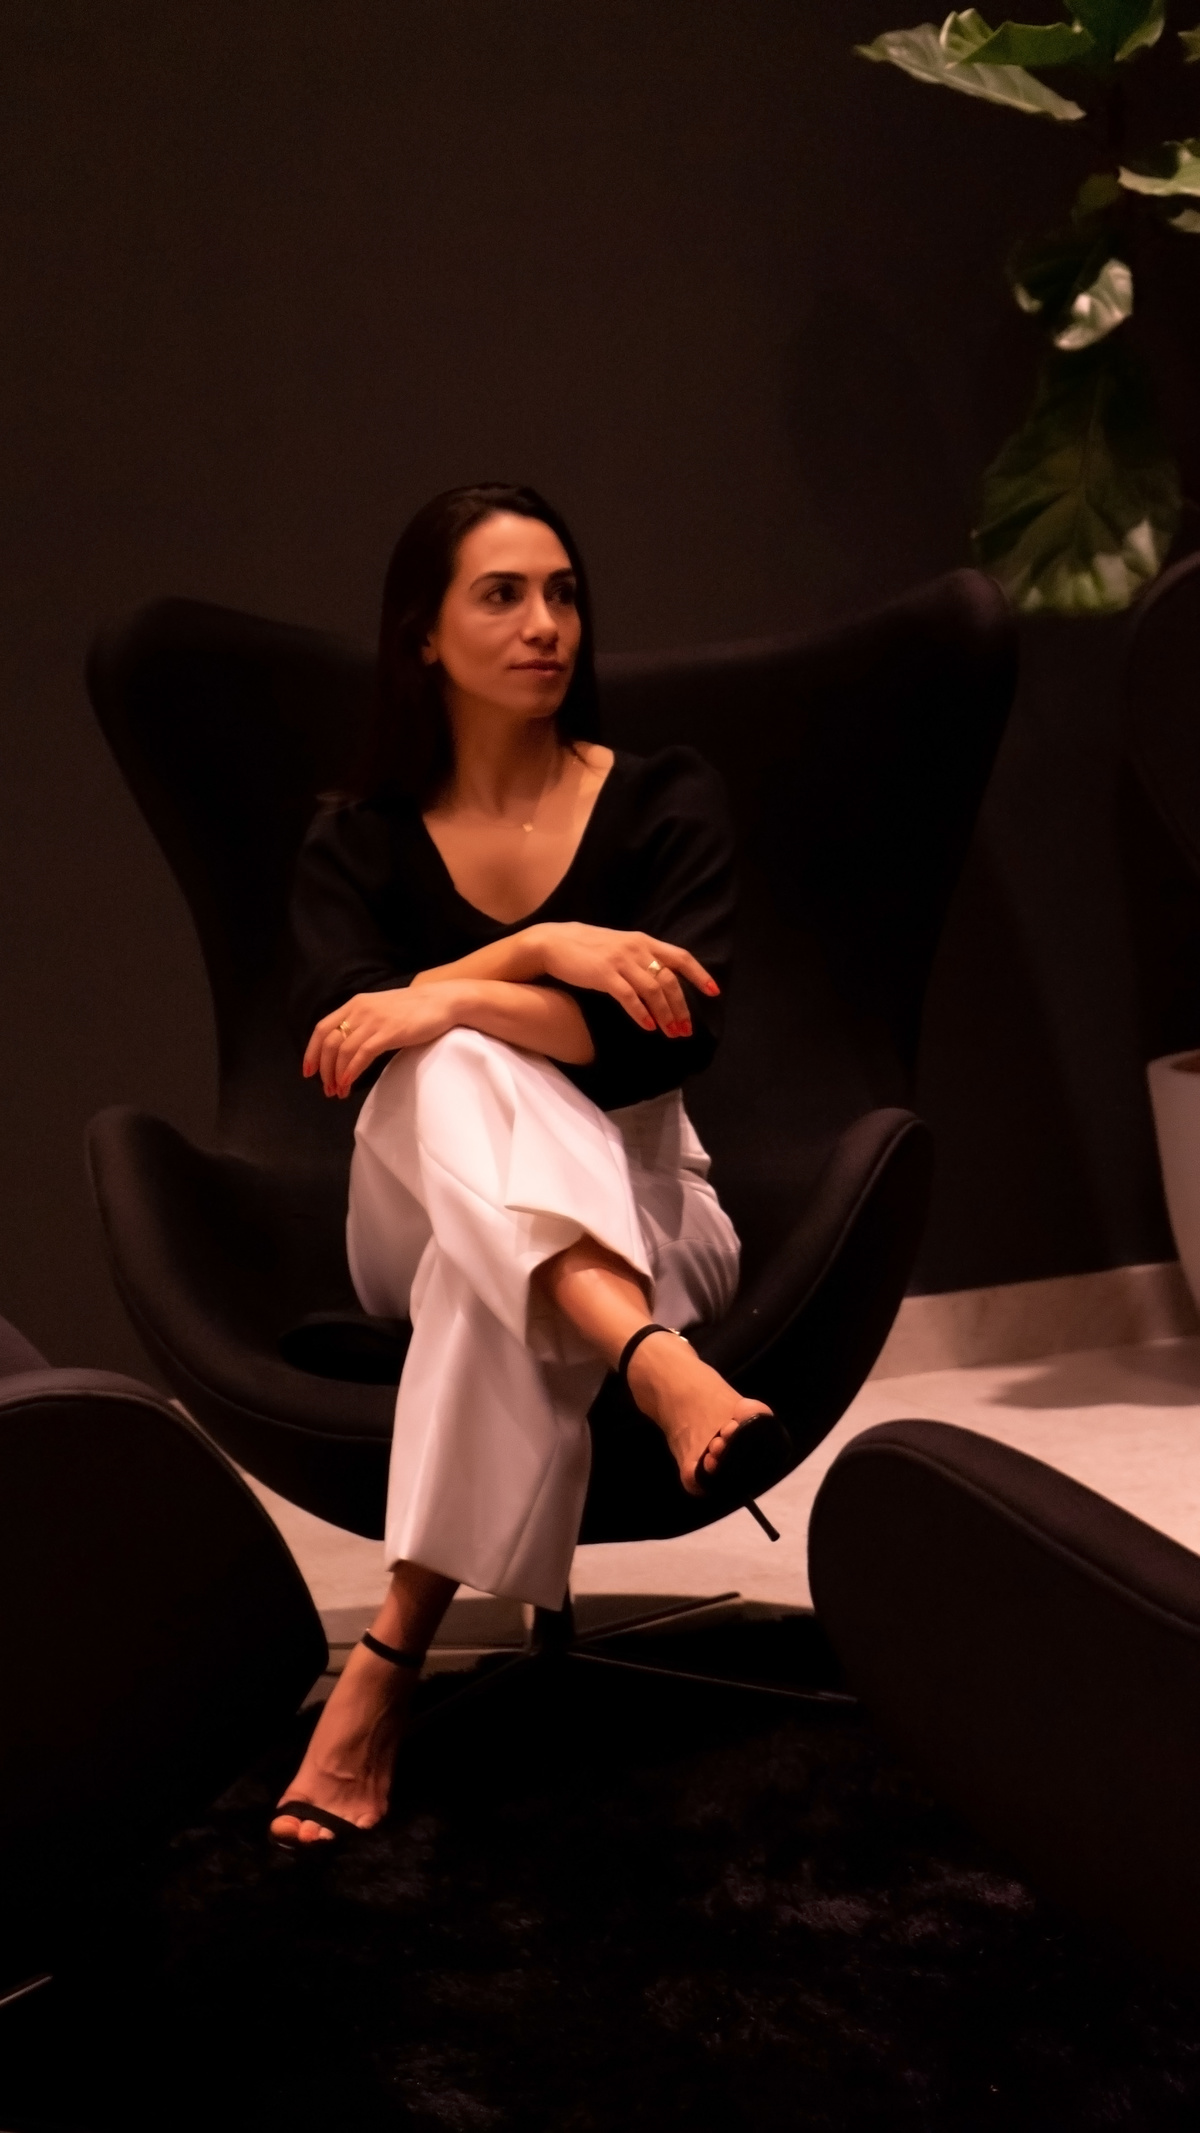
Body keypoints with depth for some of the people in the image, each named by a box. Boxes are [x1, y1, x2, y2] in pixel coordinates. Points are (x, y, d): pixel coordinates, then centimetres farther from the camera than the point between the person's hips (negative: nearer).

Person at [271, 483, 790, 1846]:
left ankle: (391, 1658, -48)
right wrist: (540, 951, -27)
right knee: (462, 1076, -37)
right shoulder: (357, 846, 6)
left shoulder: (662, 801, 0)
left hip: (635, 1209, -1)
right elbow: (333, 1040, -15)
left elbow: (676, 1038, -17)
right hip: (422, 1213, 1)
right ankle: (655, 1365, -64)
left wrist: (448, 1000, -27)